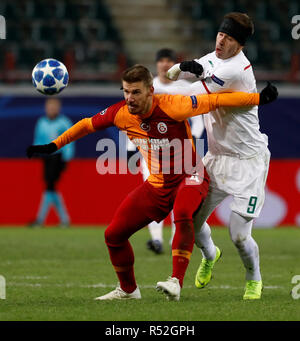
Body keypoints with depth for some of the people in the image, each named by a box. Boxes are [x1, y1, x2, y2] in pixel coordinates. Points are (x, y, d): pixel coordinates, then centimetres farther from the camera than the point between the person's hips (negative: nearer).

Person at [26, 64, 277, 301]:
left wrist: (259, 98, -21)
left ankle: (176, 282, -36)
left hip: (190, 177, -5)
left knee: (182, 215, -38)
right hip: (157, 184, 6)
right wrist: (53, 146, 8)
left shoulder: (171, 106, -24)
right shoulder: (120, 114, -9)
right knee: (114, 235, 2)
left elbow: (213, 101, -19)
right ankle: (128, 289, 24)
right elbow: (87, 125, 8)